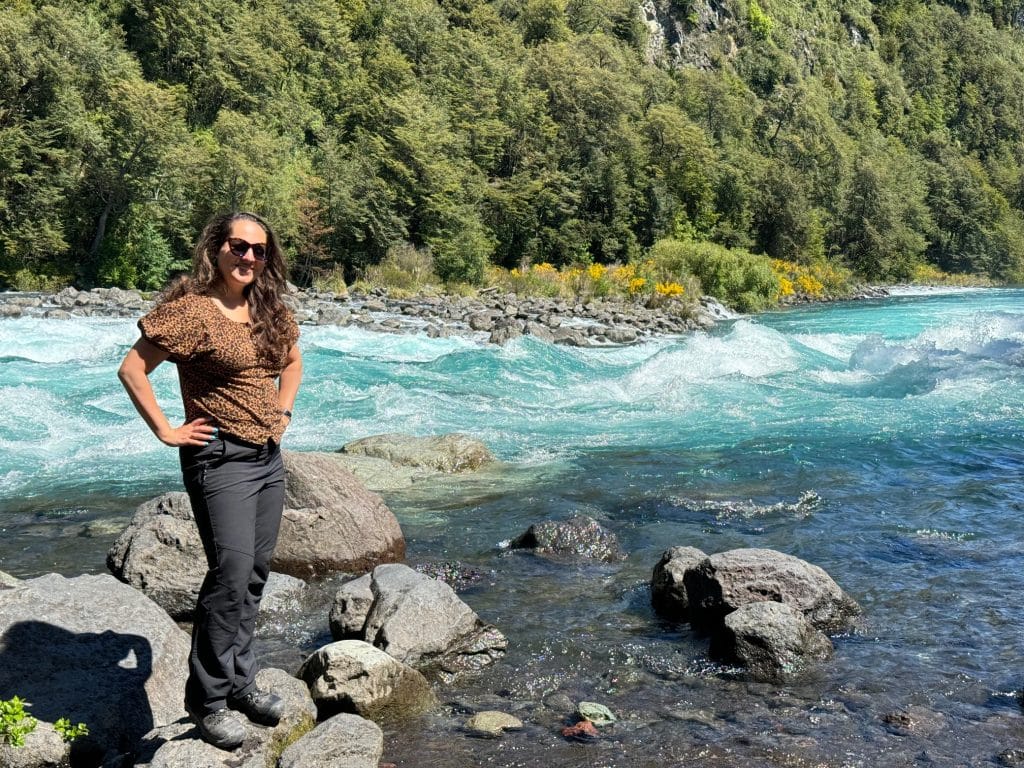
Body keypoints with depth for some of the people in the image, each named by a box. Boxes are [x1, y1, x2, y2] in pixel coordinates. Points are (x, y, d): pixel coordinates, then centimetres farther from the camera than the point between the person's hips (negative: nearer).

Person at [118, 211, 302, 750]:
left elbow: (292, 361, 27)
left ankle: (240, 682, 26)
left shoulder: (270, 311, 9)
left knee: (254, 575, 12)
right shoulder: (191, 310, -12)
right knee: (230, 576, -9)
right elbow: (132, 369, -12)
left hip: (269, 457, 7)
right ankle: (208, 699, 6)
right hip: (220, 458, -7)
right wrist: (166, 431, -11)